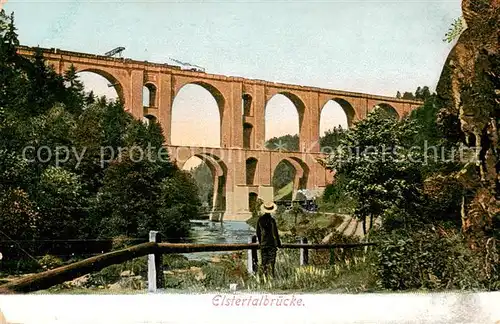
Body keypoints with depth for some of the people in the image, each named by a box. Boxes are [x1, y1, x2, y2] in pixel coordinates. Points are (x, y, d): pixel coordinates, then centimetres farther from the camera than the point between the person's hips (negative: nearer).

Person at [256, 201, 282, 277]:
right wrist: (279, 243, 1)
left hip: (263, 243, 4)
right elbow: (275, 233, -10)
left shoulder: (260, 219, -1)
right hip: (271, 243, -4)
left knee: (264, 261, 10)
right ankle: (272, 275, 0)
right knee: (271, 261, 2)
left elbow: (258, 232, 7)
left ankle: (265, 275, 12)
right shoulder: (272, 220, -15)